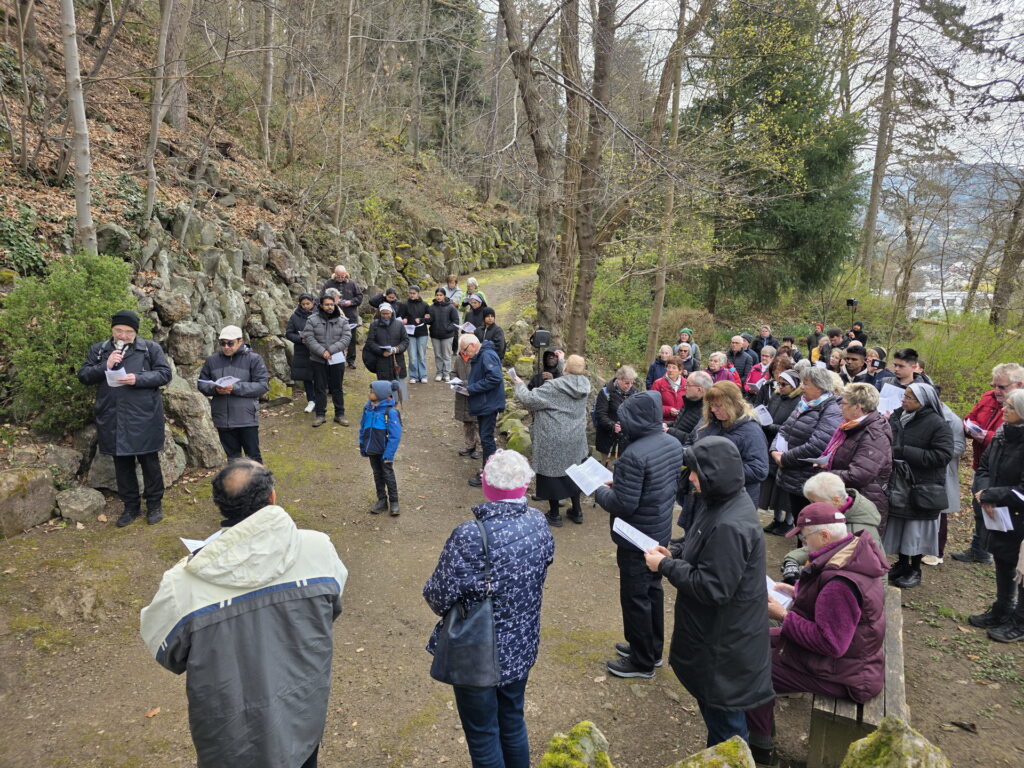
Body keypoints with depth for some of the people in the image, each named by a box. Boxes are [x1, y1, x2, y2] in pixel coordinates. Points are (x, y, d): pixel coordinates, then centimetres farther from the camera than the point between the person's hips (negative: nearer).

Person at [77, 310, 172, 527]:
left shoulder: (150, 348, 1)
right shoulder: (98, 350, 10)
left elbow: (164, 373, -3)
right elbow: (83, 376, 6)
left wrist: (138, 379, -18)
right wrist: (105, 366, -11)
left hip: (144, 417, -3)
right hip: (113, 418, 3)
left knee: (149, 461, 6)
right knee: (122, 464, 11)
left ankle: (154, 504, 19)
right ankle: (131, 506, 23)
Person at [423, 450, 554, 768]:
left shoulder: (471, 536, -30)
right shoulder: (538, 522, -11)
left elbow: (439, 598, -22)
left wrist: (431, 590, 0)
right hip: (522, 646, 5)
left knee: (483, 737, 17)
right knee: (513, 723, 26)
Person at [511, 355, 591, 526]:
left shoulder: (554, 386, -20)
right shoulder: (584, 385, -2)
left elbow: (529, 399, -18)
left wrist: (520, 384, -1)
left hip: (553, 440, -6)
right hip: (576, 440, 6)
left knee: (552, 474, 8)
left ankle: (554, 515, 18)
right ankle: (576, 511, 28)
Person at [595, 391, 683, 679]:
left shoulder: (634, 455, -29)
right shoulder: (673, 444, -2)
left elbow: (623, 504, -28)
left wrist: (601, 492, -8)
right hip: (661, 532, 9)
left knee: (635, 598, 8)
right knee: (653, 589, 22)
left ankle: (642, 662, 23)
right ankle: (653, 649, 39)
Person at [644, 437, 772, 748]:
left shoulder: (729, 526, -32)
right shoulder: (730, 502, 0)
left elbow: (712, 588, -28)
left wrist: (665, 566, -19)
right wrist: (674, 557, -1)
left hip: (725, 638, -10)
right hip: (717, 628, 10)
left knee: (722, 711, 11)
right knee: (713, 702, 27)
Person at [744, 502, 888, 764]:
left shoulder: (841, 583, -34)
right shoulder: (855, 550, -3)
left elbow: (831, 644, -31)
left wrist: (784, 617, -24)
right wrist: (796, 592, 4)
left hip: (842, 673, -10)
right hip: (850, 650, 10)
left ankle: (761, 747, 13)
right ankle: (763, 721, 33)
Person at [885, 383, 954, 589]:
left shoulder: (937, 424, -14)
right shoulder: (897, 416, 4)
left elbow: (942, 455, -21)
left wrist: (904, 452, -24)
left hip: (921, 489, -6)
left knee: (915, 530, 5)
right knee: (898, 527, 15)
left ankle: (915, 570, 22)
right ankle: (902, 564, 32)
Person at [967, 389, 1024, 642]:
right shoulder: (1002, 434, 0)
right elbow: (983, 468, 6)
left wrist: (990, 495, -18)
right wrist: (985, 494, -11)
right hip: (1000, 515, 7)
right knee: (1002, 563, 21)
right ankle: (1001, 612, 38)